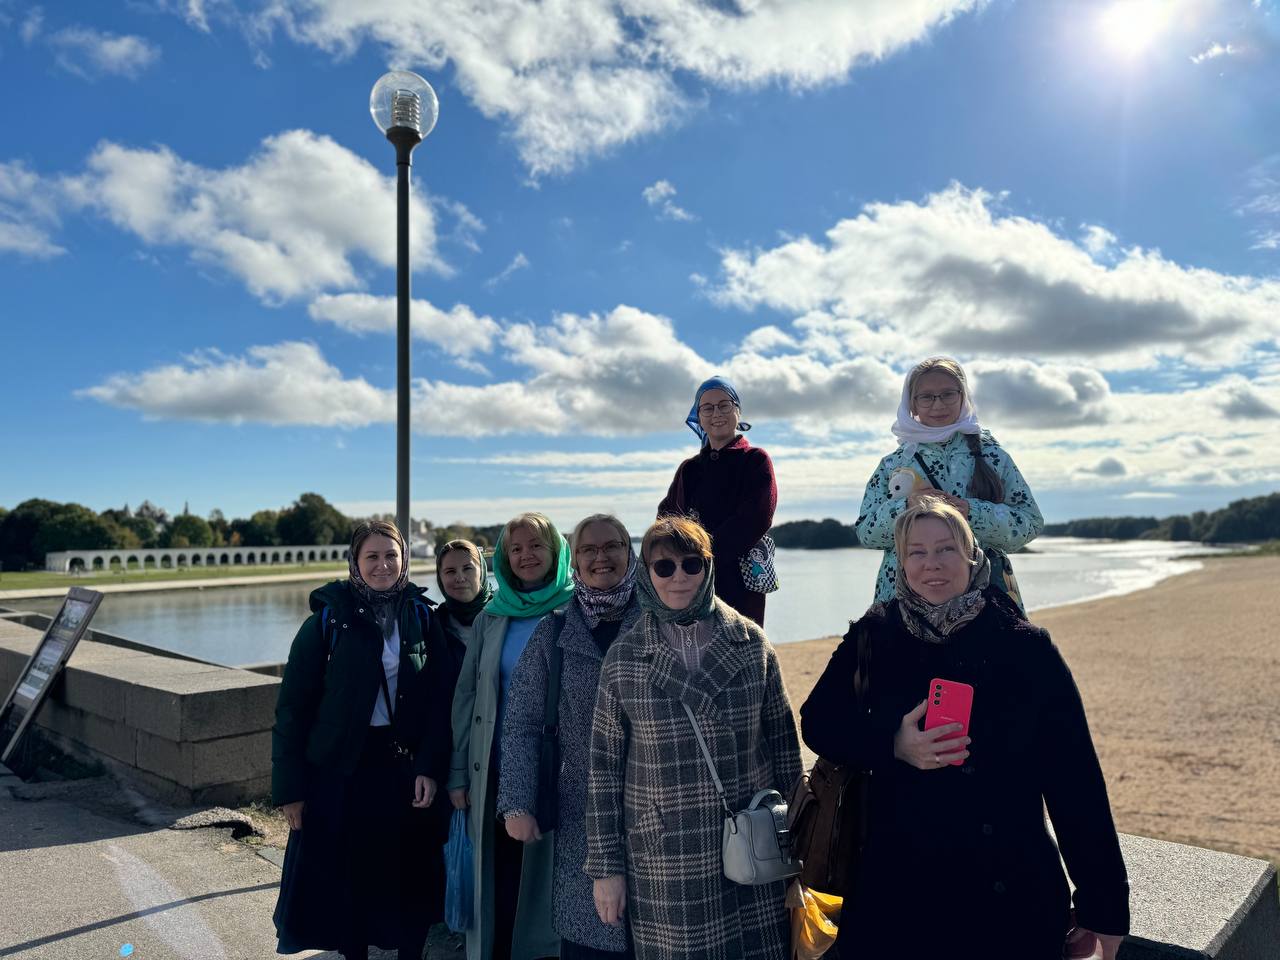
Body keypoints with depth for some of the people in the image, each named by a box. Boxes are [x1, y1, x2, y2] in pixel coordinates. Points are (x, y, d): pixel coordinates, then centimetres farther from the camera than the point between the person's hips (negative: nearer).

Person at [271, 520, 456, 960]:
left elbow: (441, 698, -1)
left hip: (407, 767, 2)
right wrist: (290, 787, -7)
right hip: (344, 771, -1)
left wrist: (430, 768, -11)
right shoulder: (327, 619, -6)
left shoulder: (422, 617, 0)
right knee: (351, 880, 10)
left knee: (411, 880, 10)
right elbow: (293, 708, -5)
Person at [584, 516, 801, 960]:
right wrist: (605, 866, -1)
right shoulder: (623, 658, -5)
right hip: (665, 863, -1)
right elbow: (604, 767, -1)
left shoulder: (752, 644, -2)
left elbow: (783, 740, 5)